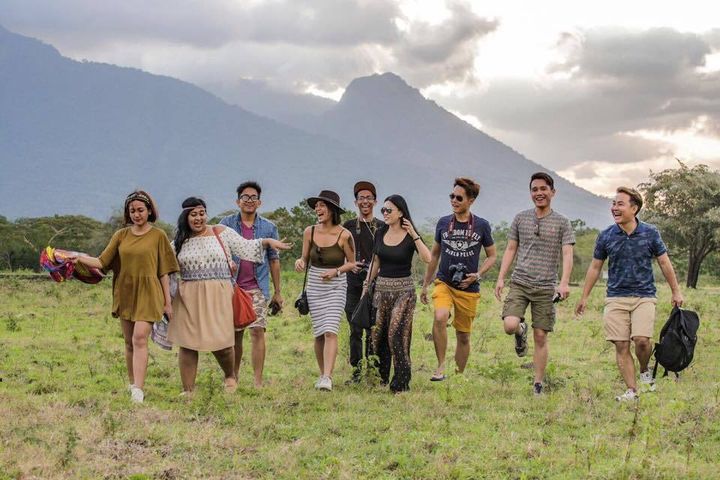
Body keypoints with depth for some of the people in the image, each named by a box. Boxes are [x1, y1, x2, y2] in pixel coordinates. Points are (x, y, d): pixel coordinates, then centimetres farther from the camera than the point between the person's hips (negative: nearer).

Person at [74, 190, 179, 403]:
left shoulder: (158, 236, 1)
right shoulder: (121, 235, 9)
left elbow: (164, 272, 1)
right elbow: (102, 262, 0)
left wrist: (167, 302, 0)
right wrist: (81, 259, -17)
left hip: (147, 293, -4)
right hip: (125, 293, 4)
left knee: (140, 338, -17)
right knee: (129, 342, 10)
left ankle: (138, 390, -21)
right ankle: (133, 385, 22)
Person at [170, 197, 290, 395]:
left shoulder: (221, 233, 5)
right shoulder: (179, 242, 9)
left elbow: (245, 247, 5)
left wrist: (267, 241, -6)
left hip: (217, 295, -2)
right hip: (189, 297, 2)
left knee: (220, 341, -7)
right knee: (187, 343, 1)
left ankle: (230, 376, 23)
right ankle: (187, 390, 12)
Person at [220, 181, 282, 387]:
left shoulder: (268, 227, 7)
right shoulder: (227, 224, 6)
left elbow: (274, 260, 10)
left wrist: (277, 292, 8)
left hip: (258, 287, -1)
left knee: (257, 331, -11)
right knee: (235, 334, 7)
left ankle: (258, 382, -9)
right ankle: (233, 378, 21)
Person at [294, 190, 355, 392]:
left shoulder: (344, 235, -10)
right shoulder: (309, 232, -1)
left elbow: (351, 263, 1)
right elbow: (305, 259, 9)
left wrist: (336, 271, -16)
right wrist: (300, 262, -14)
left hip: (336, 287, -4)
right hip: (314, 287, 4)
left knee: (330, 331, -15)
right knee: (318, 333, 8)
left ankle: (327, 378, -21)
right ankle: (322, 373, 22)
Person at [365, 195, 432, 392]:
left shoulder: (410, 237, -7)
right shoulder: (380, 234, 7)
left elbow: (427, 259, -23)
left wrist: (414, 235, -26)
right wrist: (366, 285, 13)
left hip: (403, 289, -5)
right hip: (381, 288, 5)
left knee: (397, 335, -9)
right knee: (378, 335, 6)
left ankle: (401, 383, 0)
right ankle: (379, 379, 20)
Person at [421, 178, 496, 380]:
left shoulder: (481, 225, -1)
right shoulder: (443, 223, 4)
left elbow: (492, 256, 8)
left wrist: (477, 274, -9)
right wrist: (425, 285, 16)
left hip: (468, 288, 0)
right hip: (444, 282, 0)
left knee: (463, 336, 8)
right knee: (440, 318, -29)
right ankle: (440, 366, -17)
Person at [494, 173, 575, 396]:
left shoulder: (562, 222, 3)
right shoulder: (520, 218, 9)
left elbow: (567, 254, -5)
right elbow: (510, 250, 13)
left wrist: (564, 282, -20)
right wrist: (501, 278, 4)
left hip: (546, 287, -1)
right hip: (519, 283, 1)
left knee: (541, 336, 0)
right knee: (510, 325, -20)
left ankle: (538, 385, 10)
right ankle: (521, 331, 18)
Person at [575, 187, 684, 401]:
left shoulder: (650, 233, -1)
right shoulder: (606, 236, 2)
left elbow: (664, 263, 8)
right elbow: (595, 267, 12)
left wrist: (676, 292, 11)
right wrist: (584, 298, 14)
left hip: (644, 296, -2)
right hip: (616, 298, 2)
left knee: (642, 340, -18)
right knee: (621, 346, -4)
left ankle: (645, 372, 12)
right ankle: (631, 390, 3)